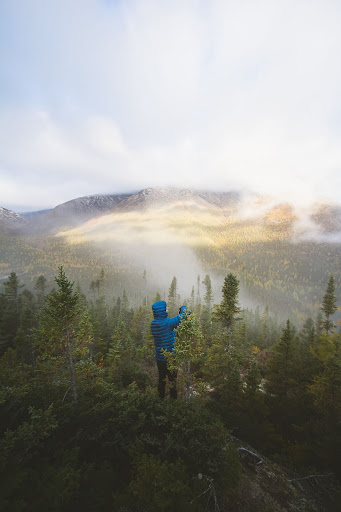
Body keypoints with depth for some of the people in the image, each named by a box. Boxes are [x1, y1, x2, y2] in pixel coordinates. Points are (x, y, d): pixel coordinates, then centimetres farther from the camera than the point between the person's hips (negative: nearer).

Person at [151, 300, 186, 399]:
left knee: (161, 378, 22)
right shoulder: (168, 323, -25)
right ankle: (173, 397, 23)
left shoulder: (153, 323, -3)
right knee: (172, 379, 11)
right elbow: (182, 317, -23)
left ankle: (161, 397, 35)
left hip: (159, 357, 7)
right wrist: (183, 308, -1)